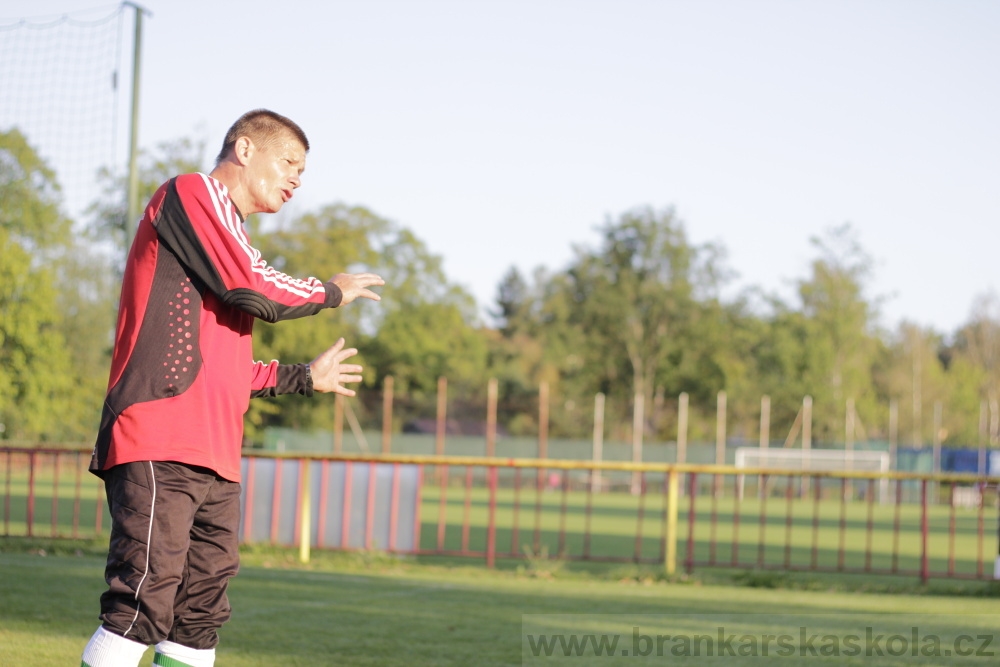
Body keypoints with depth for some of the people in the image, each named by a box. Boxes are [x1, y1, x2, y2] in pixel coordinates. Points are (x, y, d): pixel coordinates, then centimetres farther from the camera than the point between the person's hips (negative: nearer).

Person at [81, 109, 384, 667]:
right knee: (141, 608, -18)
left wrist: (304, 378, 30)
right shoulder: (191, 193, 2)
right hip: (160, 451, -10)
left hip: (214, 462, 10)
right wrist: (331, 292, 7)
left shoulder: (228, 237, 28)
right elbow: (254, 291, -10)